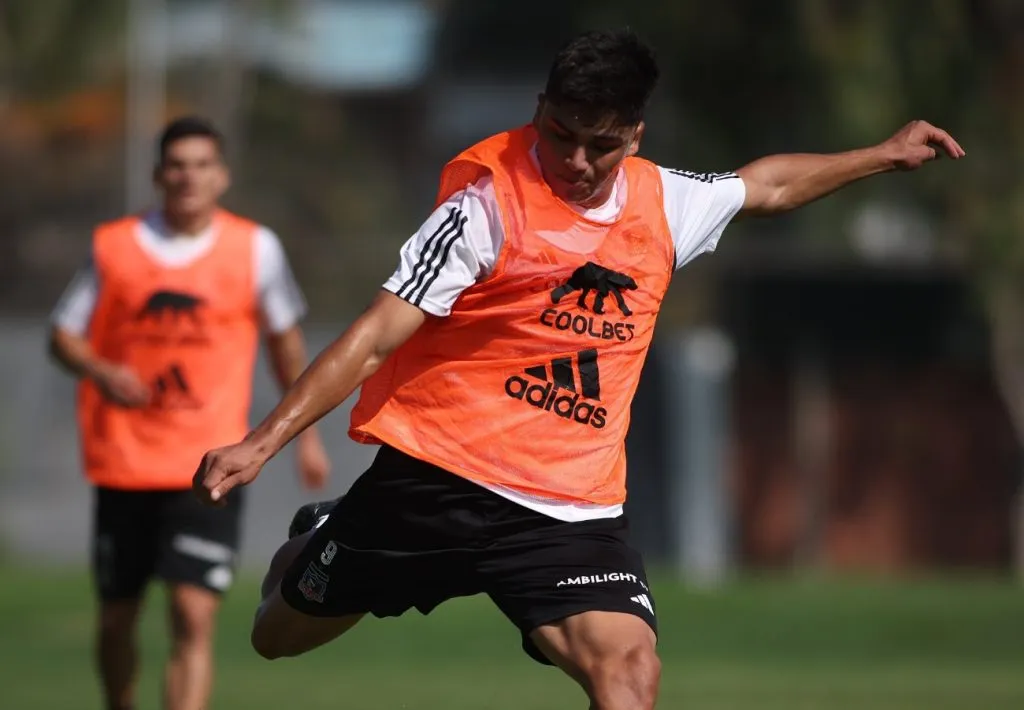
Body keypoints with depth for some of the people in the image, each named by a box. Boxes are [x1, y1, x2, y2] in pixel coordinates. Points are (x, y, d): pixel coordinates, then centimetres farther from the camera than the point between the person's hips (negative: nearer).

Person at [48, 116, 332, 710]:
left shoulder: (255, 248, 0)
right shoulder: (114, 247, 1)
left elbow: (286, 338, 13)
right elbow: (64, 335, 6)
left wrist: (305, 434, 15)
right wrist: (100, 372, -15)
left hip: (211, 466, -2)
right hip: (123, 461, 2)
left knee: (195, 617, -14)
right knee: (117, 617, 11)